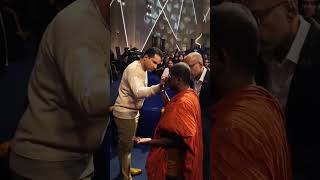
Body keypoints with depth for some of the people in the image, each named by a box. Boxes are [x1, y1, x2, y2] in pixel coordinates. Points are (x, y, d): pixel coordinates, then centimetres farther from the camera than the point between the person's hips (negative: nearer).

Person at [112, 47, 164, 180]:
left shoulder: (143, 69, 8)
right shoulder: (134, 69, -23)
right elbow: (138, 92, -39)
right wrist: (159, 87, -51)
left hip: (131, 111, 10)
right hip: (125, 113, -10)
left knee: (126, 144, 22)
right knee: (126, 146, 2)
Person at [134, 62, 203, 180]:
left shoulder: (183, 102, -29)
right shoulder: (190, 94, 2)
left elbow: (180, 139, -29)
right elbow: (174, 111, 12)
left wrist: (150, 141, -29)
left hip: (175, 161, -9)